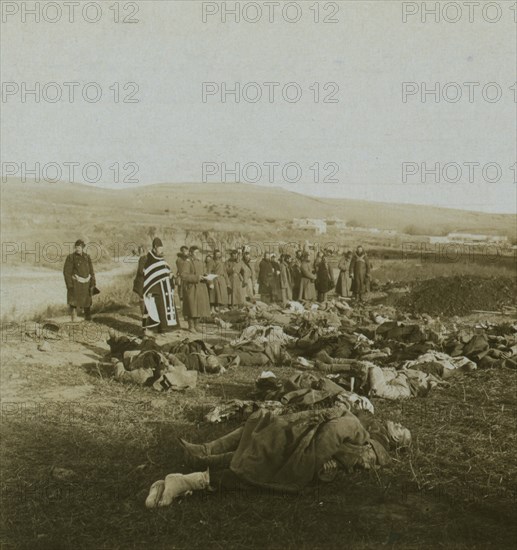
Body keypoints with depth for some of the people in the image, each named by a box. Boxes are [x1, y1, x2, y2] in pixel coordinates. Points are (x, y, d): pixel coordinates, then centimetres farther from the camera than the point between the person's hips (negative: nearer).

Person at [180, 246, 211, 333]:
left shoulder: (200, 262, 13)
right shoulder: (187, 262, -10)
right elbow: (183, 276, -18)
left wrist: (205, 277, 0)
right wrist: (196, 277, -22)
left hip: (200, 288, 7)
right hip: (191, 288, -7)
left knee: (200, 306, 7)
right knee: (192, 307, -3)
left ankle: (196, 325, 19)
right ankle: (191, 326, 7)